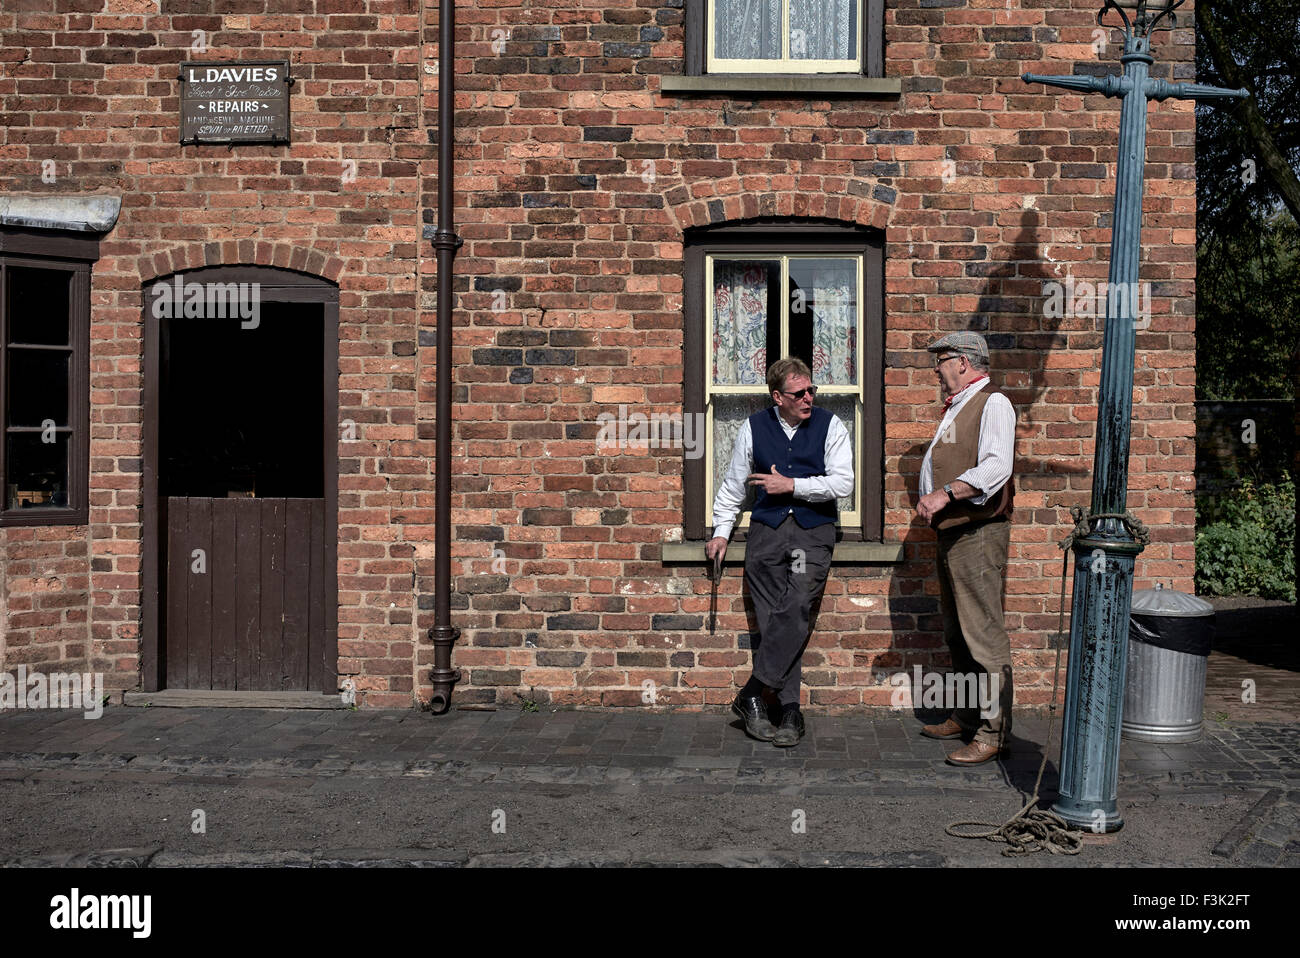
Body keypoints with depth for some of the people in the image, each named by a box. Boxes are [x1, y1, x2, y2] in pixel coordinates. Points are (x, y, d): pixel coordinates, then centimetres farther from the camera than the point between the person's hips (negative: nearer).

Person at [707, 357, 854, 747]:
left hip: (813, 529, -2)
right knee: (773, 619, -4)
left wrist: (792, 485, -9)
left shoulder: (829, 425, 4)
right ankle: (789, 710, 1)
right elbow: (733, 484, 18)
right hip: (766, 529, 2)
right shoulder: (753, 428, 9)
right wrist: (721, 531, 13)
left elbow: (842, 482, -4)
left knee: (796, 607, -21)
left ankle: (751, 694, -14)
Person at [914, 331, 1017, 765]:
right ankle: (966, 716, 27)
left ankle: (993, 733, -4)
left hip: (977, 534, -10)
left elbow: (996, 467, -25)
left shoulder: (992, 404, -10)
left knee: (983, 635, -8)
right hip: (950, 534, 10)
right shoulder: (956, 408, 20)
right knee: (957, 634, 16)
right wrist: (929, 501, 17)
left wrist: (945, 494, -30)